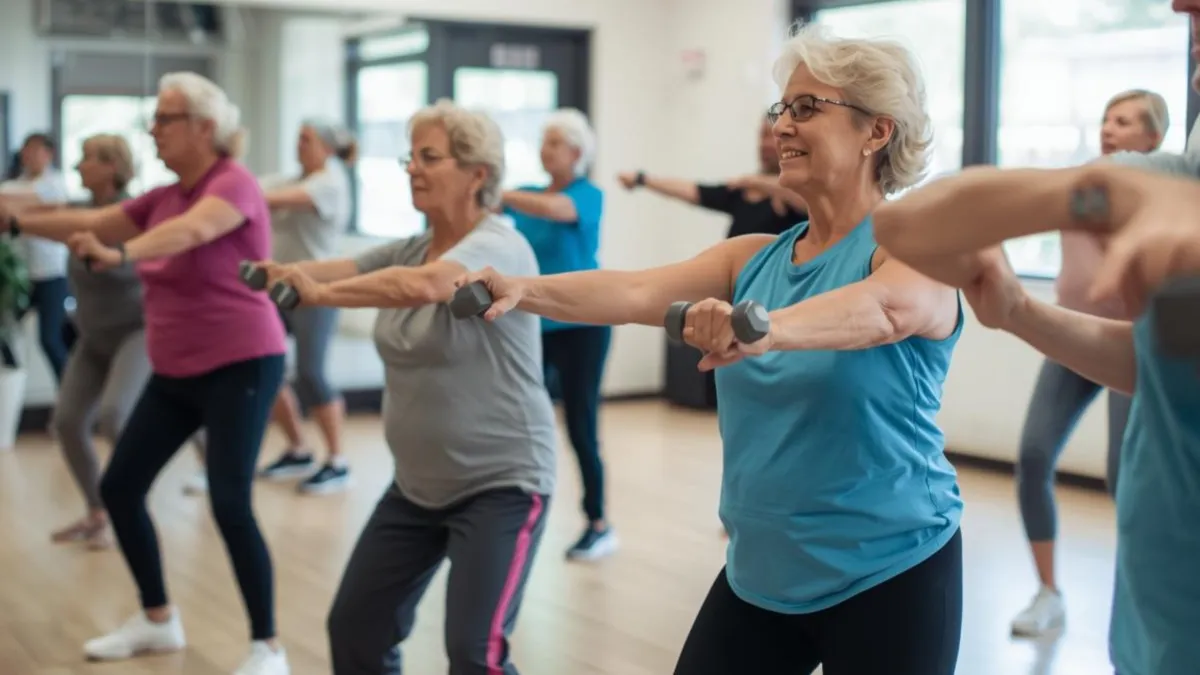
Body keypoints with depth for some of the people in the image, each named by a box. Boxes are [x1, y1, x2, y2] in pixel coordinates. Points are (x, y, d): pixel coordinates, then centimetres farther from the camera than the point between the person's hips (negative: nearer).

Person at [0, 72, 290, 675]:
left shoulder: (234, 183, -17)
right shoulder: (165, 196, 8)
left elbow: (193, 229, -37)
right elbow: (92, 223, 14)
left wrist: (121, 253, -53)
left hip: (240, 366, -9)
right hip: (175, 372, 9)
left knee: (230, 503, -16)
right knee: (118, 487, 10)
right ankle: (158, 619, 27)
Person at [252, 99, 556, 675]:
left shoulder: (499, 247, -17)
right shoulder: (409, 251, 8)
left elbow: (422, 286, -37)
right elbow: (341, 269, -7)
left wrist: (320, 295, -34)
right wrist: (277, 272, -26)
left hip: (500, 483, -8)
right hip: (418, 483, 8)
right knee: (354, 627, 12)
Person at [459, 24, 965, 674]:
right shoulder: (753, 259, 5)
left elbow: (886, 309, -34)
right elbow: (637, 291, -9)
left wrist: (767, 328, -52)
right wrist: (524, 290, -25)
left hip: (888, 575, -5)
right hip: (760, 571, 5)